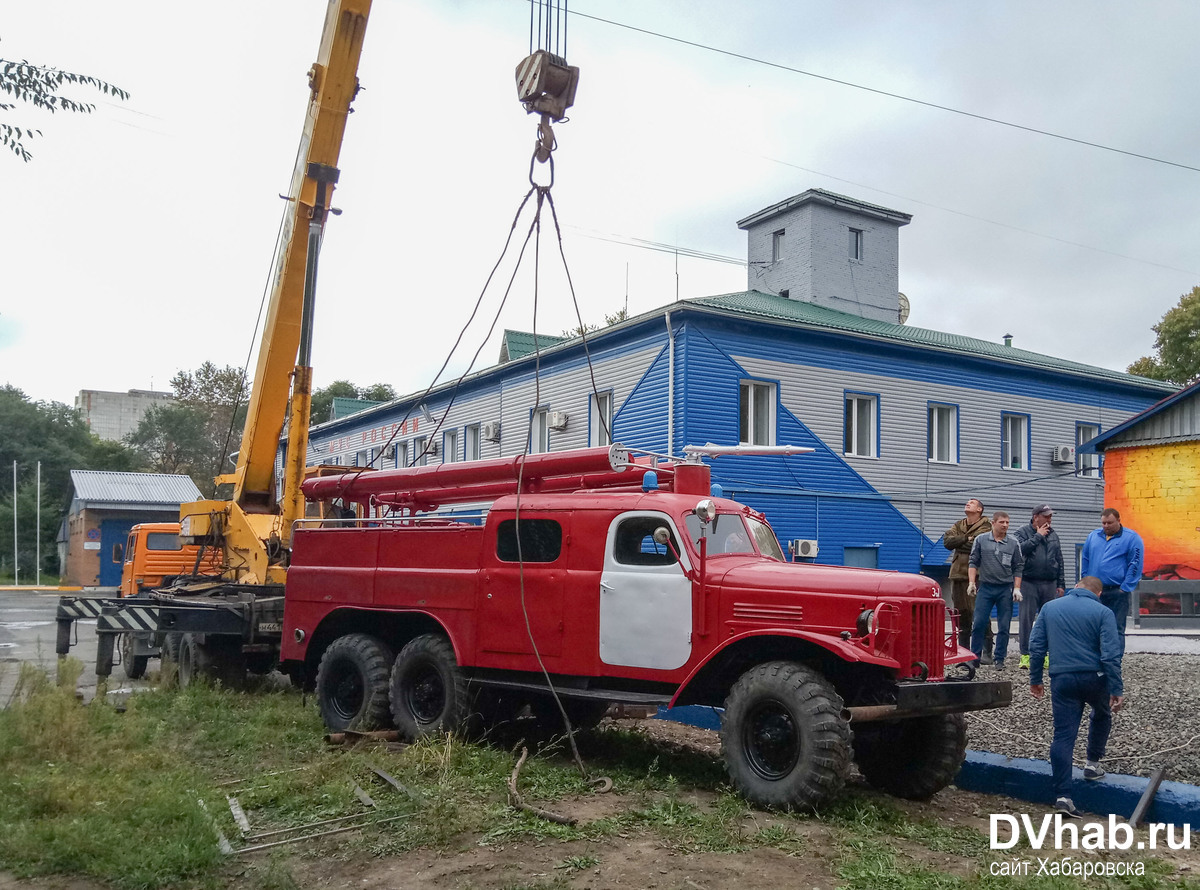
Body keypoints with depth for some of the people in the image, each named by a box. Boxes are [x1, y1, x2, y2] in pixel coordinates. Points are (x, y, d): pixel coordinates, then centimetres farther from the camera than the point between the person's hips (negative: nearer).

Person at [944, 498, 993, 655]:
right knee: (962, 615, 11)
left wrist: (958, 543, -6)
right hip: (958, 574, 6)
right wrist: (966, 539, -10)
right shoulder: (958, 526, 18)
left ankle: (987, 653, -2)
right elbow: (947, 541, 1)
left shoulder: (986, 526, -2)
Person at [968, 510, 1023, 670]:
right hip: (985, 587, -1)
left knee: (1004, 627, 3)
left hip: (1006, 589, 1)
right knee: (978, 624, -3)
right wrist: (971, 582, -4)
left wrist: (1016, 588, 1)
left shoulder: (1013, 543, 6)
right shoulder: (981, 540, 4)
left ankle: (1000, 660, 13)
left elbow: (1018, 567, 9)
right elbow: (973, 562, 6)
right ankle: (975, 658, 6)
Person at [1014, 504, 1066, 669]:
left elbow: (1059, 561, 18)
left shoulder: (1053, 535, 15)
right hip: (1029, 583, -4)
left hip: (1050, 584, 4)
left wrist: (1061, 584, 14)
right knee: (1026, 618, -3)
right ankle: (1025, 655, 2)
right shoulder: (1023, 532, 2)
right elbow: (1021, 549, -18)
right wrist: (1038, 536, -11)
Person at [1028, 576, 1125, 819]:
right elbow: (1111, 654, -10)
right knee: (1101, 716, 31)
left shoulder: (1049, 607, 9)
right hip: (1094, 678, -1)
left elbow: (1036, 646, 7)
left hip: (1061, 679, 1)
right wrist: (1117, 690, -7)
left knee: (1063, 735, 0)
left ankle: (1062, 796, -6)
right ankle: (1093, 763, 38)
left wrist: (1035, 679, 15)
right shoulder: (1103, 613, -2)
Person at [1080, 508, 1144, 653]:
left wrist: (1125, 588, -9)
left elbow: (1135, 565, -5)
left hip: (1117, 593, -4)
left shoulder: (1132, 538, -2)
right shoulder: (1093, 536, 12)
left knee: (1116, 629, 0)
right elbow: (1085, 560, 18)